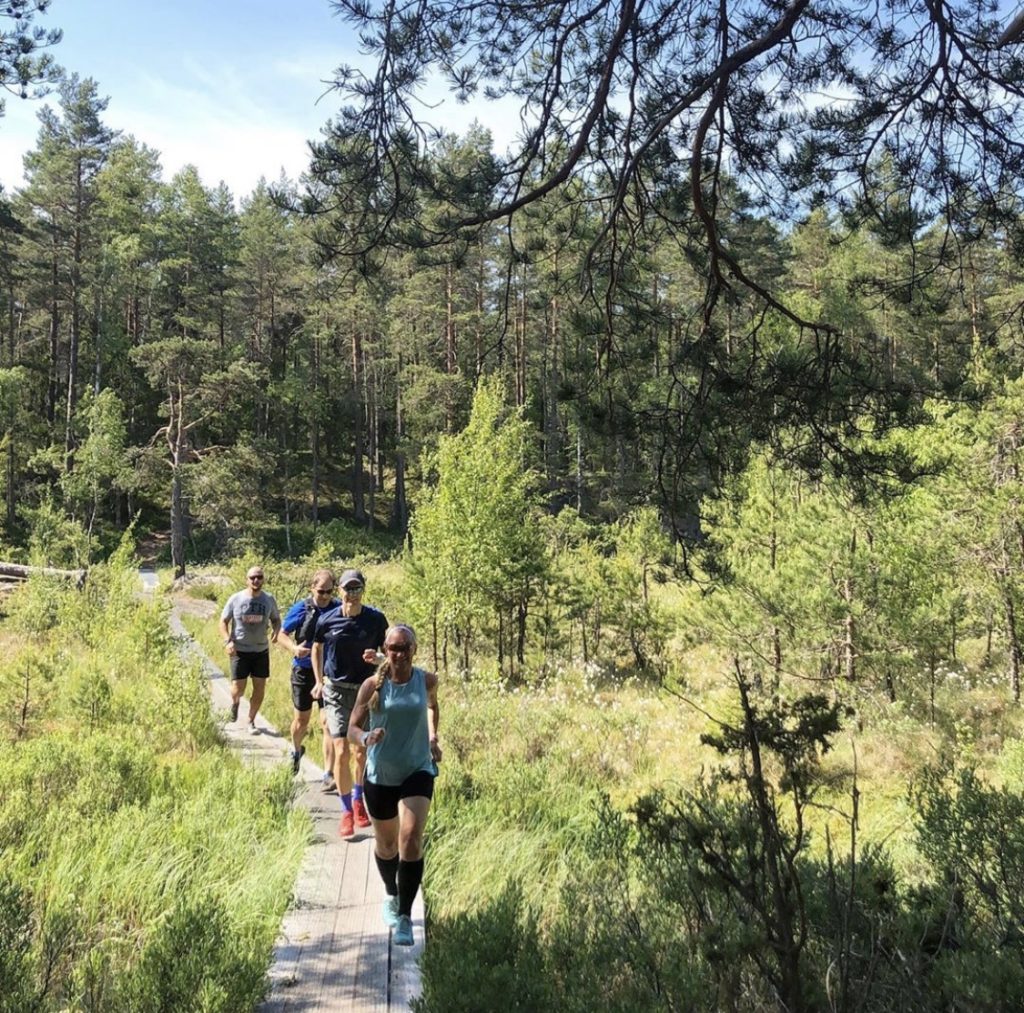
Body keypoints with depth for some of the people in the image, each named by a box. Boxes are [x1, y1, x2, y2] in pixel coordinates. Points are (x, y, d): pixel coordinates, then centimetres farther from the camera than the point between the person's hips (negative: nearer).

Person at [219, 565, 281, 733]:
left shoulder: (269, 600, -1)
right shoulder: (236, 599, -6)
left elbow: (276, 619, 13)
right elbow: (223, 622, 1)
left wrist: (276, 631, -10)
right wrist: (228, 641, -14)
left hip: (261, 651, 2)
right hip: (240, 651, -2)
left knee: (259, 689, 4)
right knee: (238, 689, -3)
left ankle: (251, 722, 22)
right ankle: (235, 702, 34)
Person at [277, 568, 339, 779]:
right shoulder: (300, 609, -6)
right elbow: (282, 634, 4)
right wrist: (294, 648, -16)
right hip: (304, 671, 1)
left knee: (328, 722, -8)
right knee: (301, 720, 15)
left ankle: (329, 774, -5)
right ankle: (296, 750, 47)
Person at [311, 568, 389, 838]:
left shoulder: (376, 619, -7)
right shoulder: (327, 620, -5)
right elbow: (317, 649, 13)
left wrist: (379, 658, -20)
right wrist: (319, 681, 8)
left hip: (366, 691, 1)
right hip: (337, 692, 0)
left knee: (361, 752, 9)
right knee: (342, 752, -8)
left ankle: (358, 800, 36)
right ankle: (346, 812, 6)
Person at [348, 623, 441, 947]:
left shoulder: (427, 680, -5)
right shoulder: (373, 685, -11)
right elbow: (352, 728, -8)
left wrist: (432, 737, 6)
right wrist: (366, 737, -30)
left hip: (418, 771, 0)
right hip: (380, 774, 0)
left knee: (411, 839, -17)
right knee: (386, 844, 16)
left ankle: (405, 917, -8)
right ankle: (391, 896, 45)